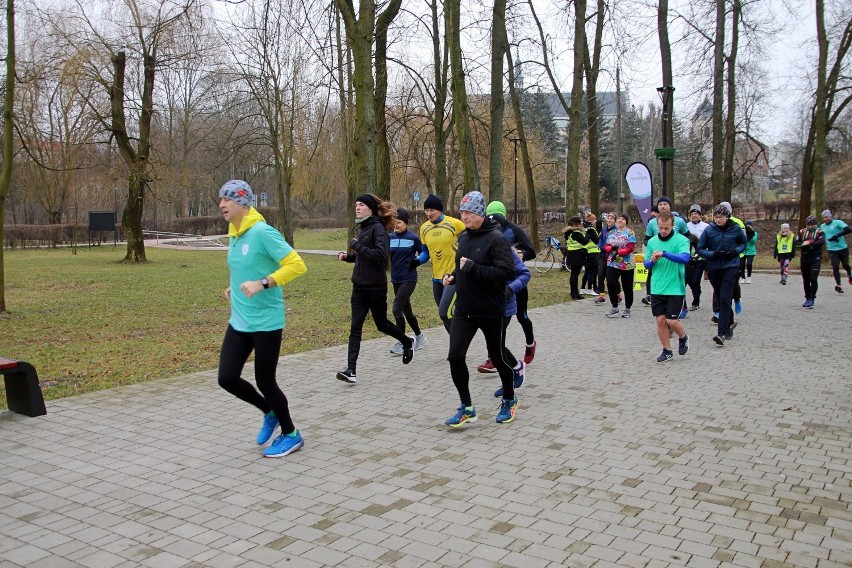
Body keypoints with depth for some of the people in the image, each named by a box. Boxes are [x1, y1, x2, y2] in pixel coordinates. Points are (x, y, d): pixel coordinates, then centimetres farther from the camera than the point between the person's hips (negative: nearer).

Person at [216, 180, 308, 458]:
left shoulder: (262, 232, -16)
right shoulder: (233, 235, 9)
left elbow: (297, 265, -21)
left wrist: (262, 284, -28)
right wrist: (236, 288, 10)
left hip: (266, 322, -8)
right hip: (239, 322, 8)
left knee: (264, 381, 2)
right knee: (227, 378, 5)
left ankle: (291, 435, 24)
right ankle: (270, 413, 30)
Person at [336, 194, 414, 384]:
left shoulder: (378, 228, -13)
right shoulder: (363, 228, 12)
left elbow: (380, 254, -26)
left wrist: (357, 245, -21)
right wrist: (348, 256, 6)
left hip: (376, 287, -7)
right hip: (359, 287, 7)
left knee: (381, 324, 10)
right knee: (355, 328, -2)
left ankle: (408, 343, 38)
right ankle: (351, 371, -4)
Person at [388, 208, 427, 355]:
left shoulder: (413, 238, -7)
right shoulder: (390, 237, 3)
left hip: (409, 279, -5)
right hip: (396, 279, 5)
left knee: (396, 308, -13)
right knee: (406, 310, 14)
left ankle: (402, 343, -2)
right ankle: (419, 336, 34)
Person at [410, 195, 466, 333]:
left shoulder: (455, 224, -11)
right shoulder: (424, 228, 4)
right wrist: (417, 260, -4)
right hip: (437, 278, 6)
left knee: (445, 313, -17)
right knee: (445, 315, 12)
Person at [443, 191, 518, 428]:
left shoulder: (495, 238, -15)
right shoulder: (463, 237, 8)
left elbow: (508, 272, -24)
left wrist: (473, 268, -27)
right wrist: (453, 276, 3)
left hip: (490, 311, -6)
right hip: (464, 309, 6)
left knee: (497, 356, 11)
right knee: (455, 356, -5)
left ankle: (509, 400, 35)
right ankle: (467, 408, 9)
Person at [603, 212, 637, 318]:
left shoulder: (630, 233, -4)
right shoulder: (611, 233, 12)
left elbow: (630, 248, -13)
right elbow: (606, 246, 9)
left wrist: (618, 252, -20)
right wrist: (612, 248, -12)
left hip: (626, 265, -4)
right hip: (612, 263, 4)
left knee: (627, 287, 6)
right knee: (610, 284, -10)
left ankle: (627, 309, 21)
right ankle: (614, 308, 5)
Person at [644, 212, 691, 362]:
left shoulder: (681, 240, -8)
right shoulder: (652, 241, 6)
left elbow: (685, 257, -25)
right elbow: (646, 263, 12)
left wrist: (664, 253, -35)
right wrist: (652, 261, -11)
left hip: (675, 289, -4)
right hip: (657, 289, 4)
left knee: (672, 321, -4)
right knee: (660, 320, 5)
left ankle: (683, 339, 29)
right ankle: (667, 351, 20)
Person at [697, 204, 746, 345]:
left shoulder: (735, 229, -2)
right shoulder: (709, 230, -4)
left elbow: (744, 243, 13)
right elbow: (700, 249, 1)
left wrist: (735, 251, -7)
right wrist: (713, 254, -17)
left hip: (731, 267, -2)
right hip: (714, 268, 2)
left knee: (725, 299, -13)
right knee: (719, 298, 14)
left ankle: (722, 333, -16)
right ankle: (729, 324, 37)